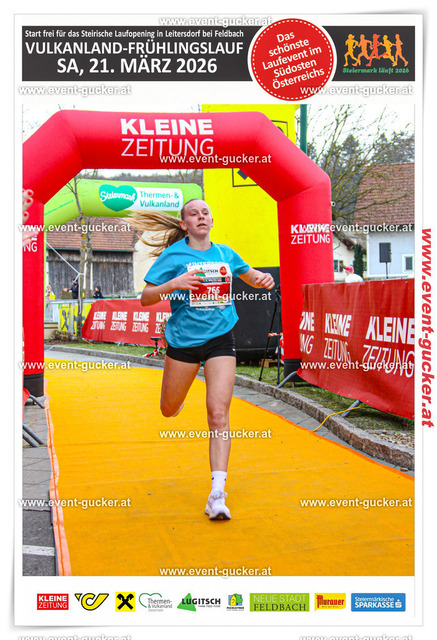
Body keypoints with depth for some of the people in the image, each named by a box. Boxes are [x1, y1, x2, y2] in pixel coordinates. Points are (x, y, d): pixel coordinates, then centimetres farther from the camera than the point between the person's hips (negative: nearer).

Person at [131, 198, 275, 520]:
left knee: (219, 414, -12)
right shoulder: (173, 255, -3)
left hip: (220, 339, 1)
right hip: (182, 340, 0)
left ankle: (217, 493, -10)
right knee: (170, 410, 14)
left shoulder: (225, 253, 7)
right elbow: (145, 298, -5)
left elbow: (249, 275, 27)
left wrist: (262, 278, 4)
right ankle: (180, 389, 54)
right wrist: (173, 284, -22)